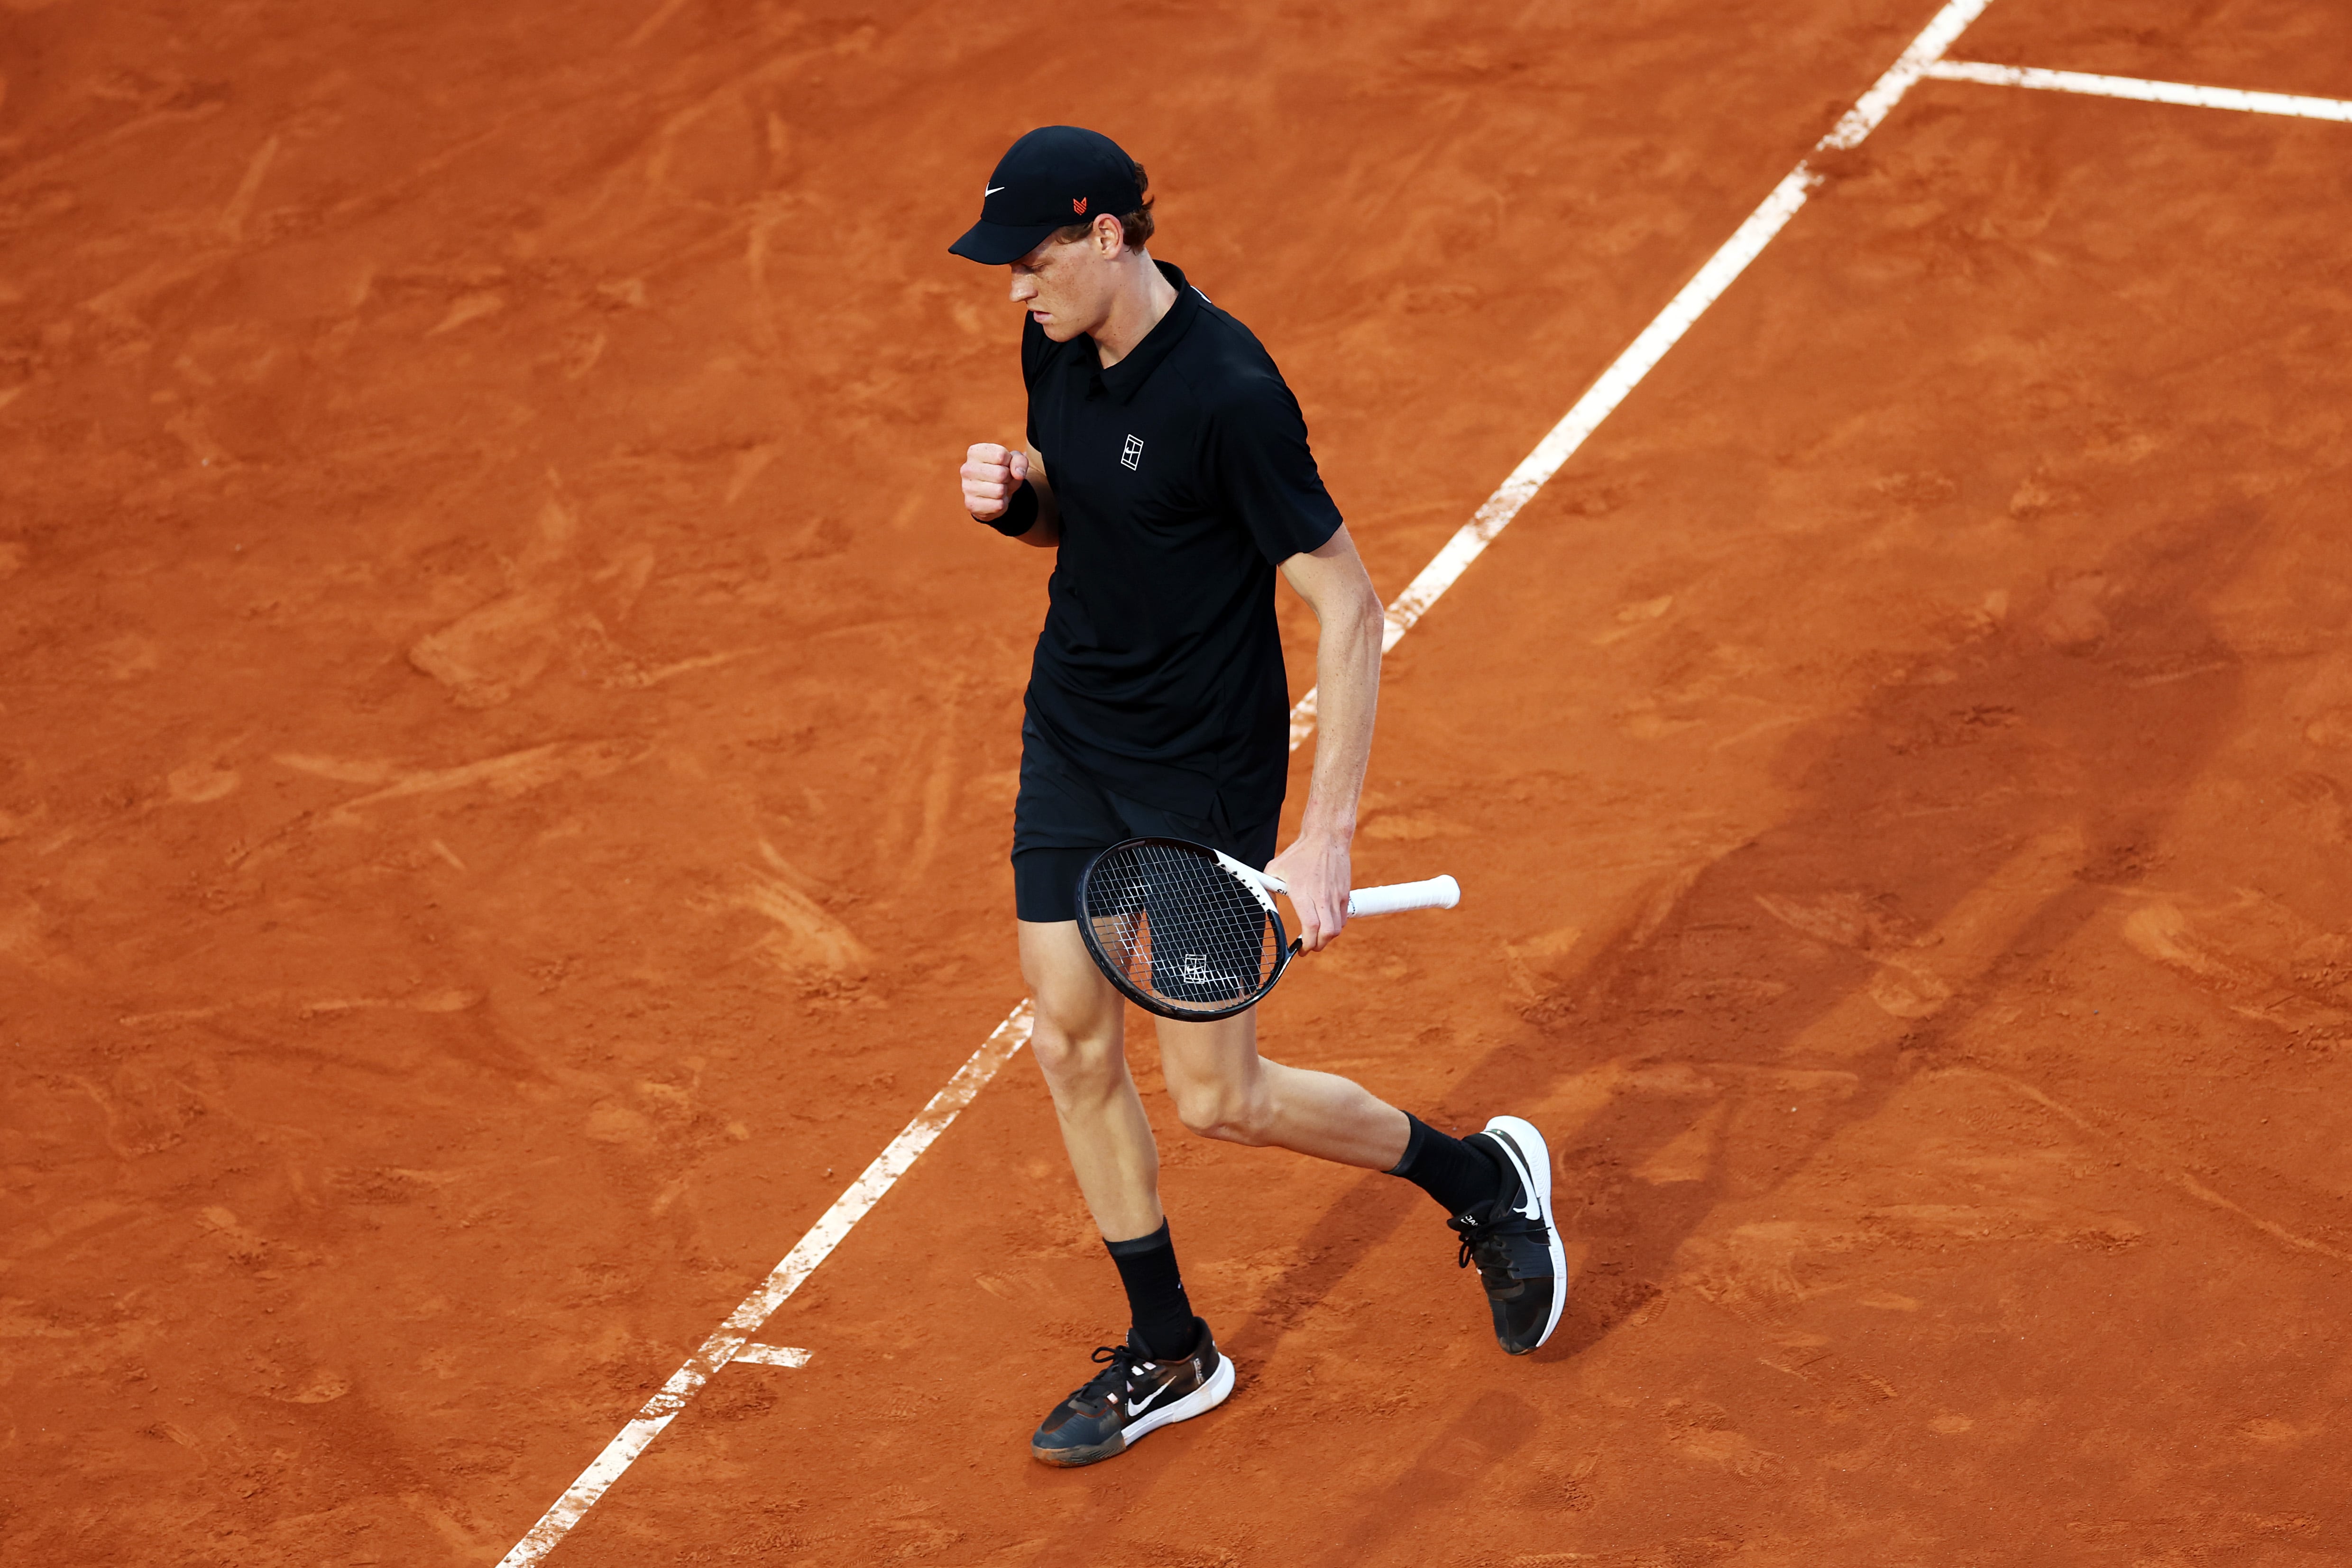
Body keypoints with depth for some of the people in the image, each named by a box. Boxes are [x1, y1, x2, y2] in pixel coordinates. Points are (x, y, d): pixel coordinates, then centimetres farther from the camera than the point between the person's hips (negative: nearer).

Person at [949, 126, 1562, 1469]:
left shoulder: (1228, 392, -26)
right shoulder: (1058, 348, -2)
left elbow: (1350, 608, -23)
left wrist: (1327, 839, -27)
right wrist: (1011, 494, -8)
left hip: (1205, 769, -7)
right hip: (1072, 737, 7)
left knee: (1216, 1097, -1)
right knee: (1073, 1042, 8)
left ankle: (1487, 1179, 22)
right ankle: (1169, 1354, 24)